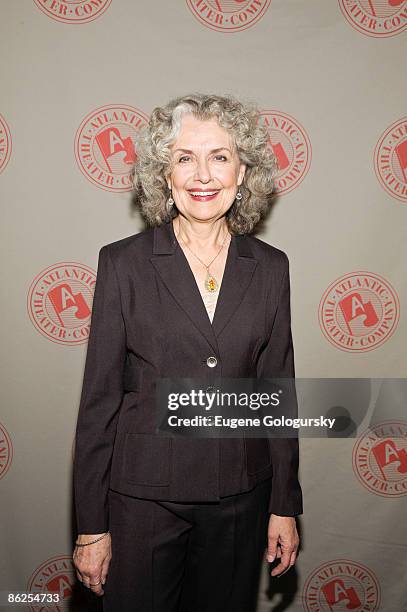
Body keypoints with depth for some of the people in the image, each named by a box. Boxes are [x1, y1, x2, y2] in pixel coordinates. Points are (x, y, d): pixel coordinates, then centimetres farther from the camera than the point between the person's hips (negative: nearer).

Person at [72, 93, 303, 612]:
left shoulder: (270, 268, -1)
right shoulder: (123, 262, -8)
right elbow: (99, 399, -7)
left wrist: (285, 505, 5)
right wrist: (91, 526, -5)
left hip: (240, 497, 3)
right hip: (143, 494, -2)